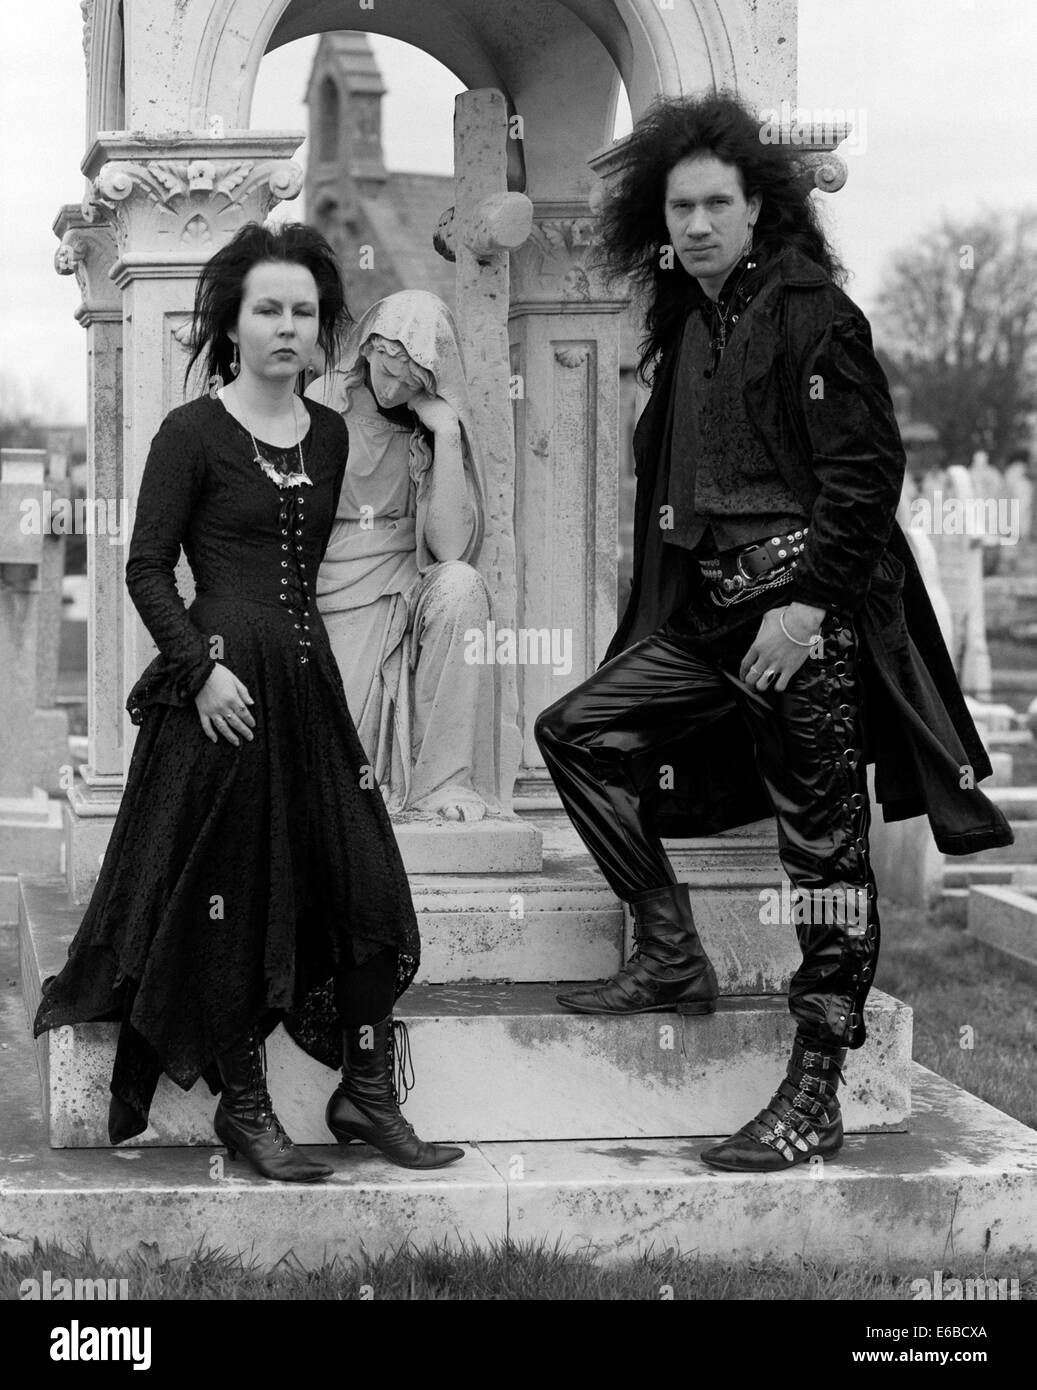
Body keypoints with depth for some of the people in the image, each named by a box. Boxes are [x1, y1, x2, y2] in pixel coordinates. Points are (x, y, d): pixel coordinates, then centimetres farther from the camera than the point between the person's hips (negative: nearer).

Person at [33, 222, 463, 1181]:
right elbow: (147, 569, -6)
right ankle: (243, 1107, 12)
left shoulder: (330, 435, 12)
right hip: (224, 687, -6)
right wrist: (203, 666, -15)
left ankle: (367, 1094, 12)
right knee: (233, 895, 1)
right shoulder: (193, 433, -4)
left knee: (366, 882, 2)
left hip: (310, 680, 6)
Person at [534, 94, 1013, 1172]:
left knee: (824, 842, -5)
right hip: (706, 614, 9)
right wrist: (664, 607, 15)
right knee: (576, 730, 6)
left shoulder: (809, 312, -8)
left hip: (808, 609, -9)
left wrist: (807, 602, -18)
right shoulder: (686, 323, 15)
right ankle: (671, 959, 13)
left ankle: (814, 1100, -1)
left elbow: (866, 470, -13)